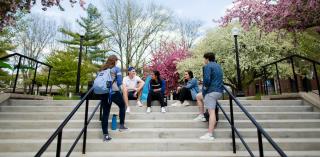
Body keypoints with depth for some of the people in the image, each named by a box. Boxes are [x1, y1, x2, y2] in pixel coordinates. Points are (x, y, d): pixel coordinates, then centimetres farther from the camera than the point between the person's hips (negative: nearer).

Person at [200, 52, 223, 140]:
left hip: (211, 91, -9)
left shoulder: (208, 66, -8)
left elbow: (207, 79, -22)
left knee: (211, 112, -13)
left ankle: (209, 134, -13)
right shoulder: (218, 66, 20)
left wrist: (205, 87, -4)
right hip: (219, 90, 9)